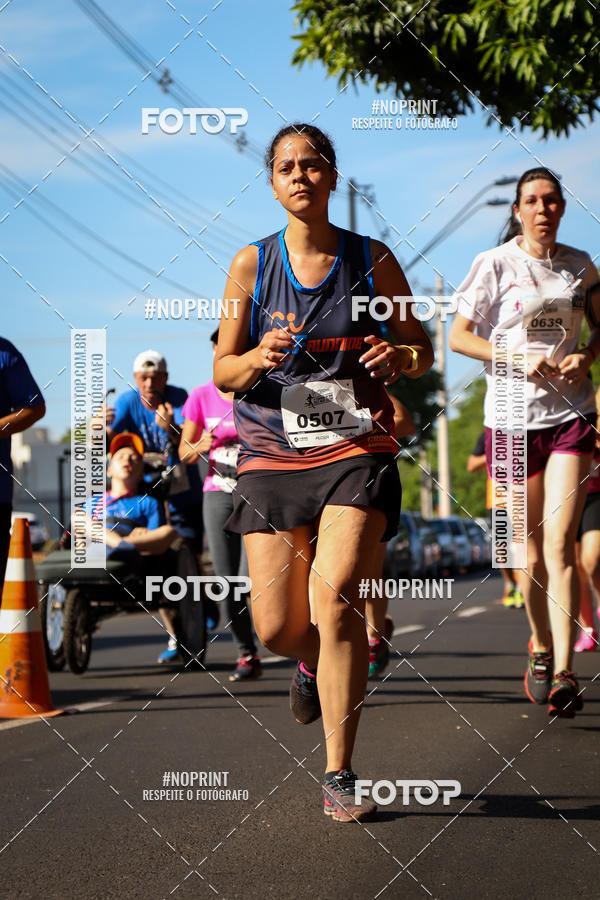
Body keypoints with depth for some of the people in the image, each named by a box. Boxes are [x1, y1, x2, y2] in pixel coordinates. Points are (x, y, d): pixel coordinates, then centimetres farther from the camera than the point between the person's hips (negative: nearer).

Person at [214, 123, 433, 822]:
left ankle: (339, 776, -11)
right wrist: (260, 358, -16)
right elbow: (222, 373, 6)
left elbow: (422, 349, 13)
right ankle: (314, 662, 37)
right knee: (277, 628, -3)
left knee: (335, 599, -20)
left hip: (357, 453, -1)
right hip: (273, 455, 2)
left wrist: (400, 356, -11)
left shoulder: (372, 260, 3)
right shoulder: (251, 264, 4)